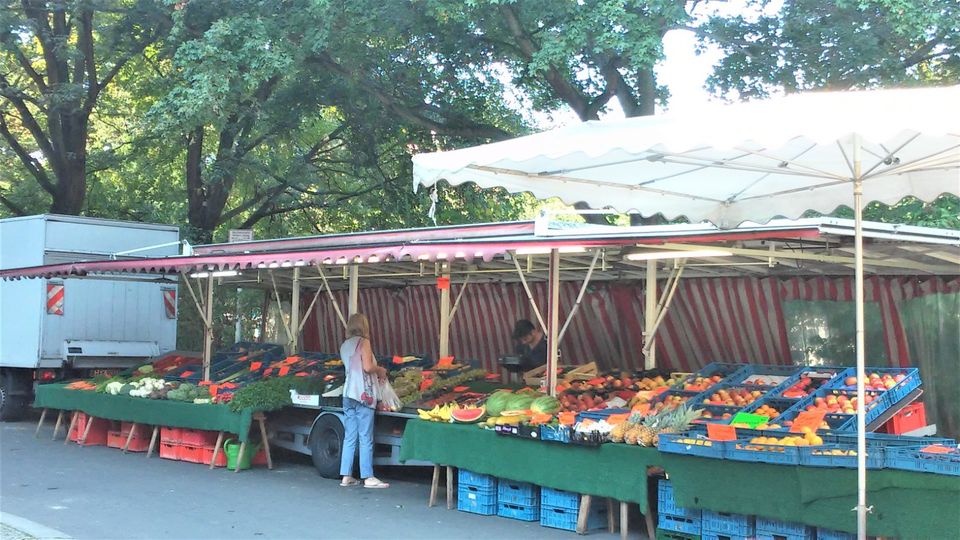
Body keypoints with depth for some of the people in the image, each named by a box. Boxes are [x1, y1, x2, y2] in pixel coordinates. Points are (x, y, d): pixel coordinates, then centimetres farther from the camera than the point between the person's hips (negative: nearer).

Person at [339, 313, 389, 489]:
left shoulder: (344, 346, 16)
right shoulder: (363, 342, -6)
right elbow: (367, 367, -16)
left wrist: (376, 372, 22)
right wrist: (380, 369, 3)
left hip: (348, 394, 7)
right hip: (363, 394, -7)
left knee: (349, 437, 8)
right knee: (366, 438, -4)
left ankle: (346, 476, 8)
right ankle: (368, 477, -2)